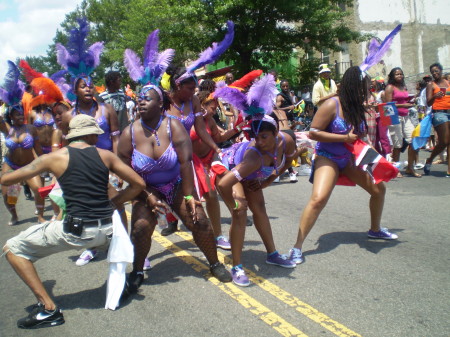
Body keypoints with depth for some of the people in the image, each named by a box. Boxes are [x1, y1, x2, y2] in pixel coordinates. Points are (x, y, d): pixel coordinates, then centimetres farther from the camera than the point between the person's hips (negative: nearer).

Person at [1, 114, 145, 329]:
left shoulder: (55, 157, 1)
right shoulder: (105, 155, 7)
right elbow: (138, 184, 7)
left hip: (75, 231, -4)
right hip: (107, 231, 4)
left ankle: (48, 309, 3)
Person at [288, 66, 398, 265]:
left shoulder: (358, 107, 1)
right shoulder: (332, 105, -19)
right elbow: (313, 133, -22)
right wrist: (344, 138, -24)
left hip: (350, 157, 7)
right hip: (328, 158, -7)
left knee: (379, 189, 11)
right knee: (318, 198, -26)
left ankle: (375, 230, 37)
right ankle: (297, 247, -18)